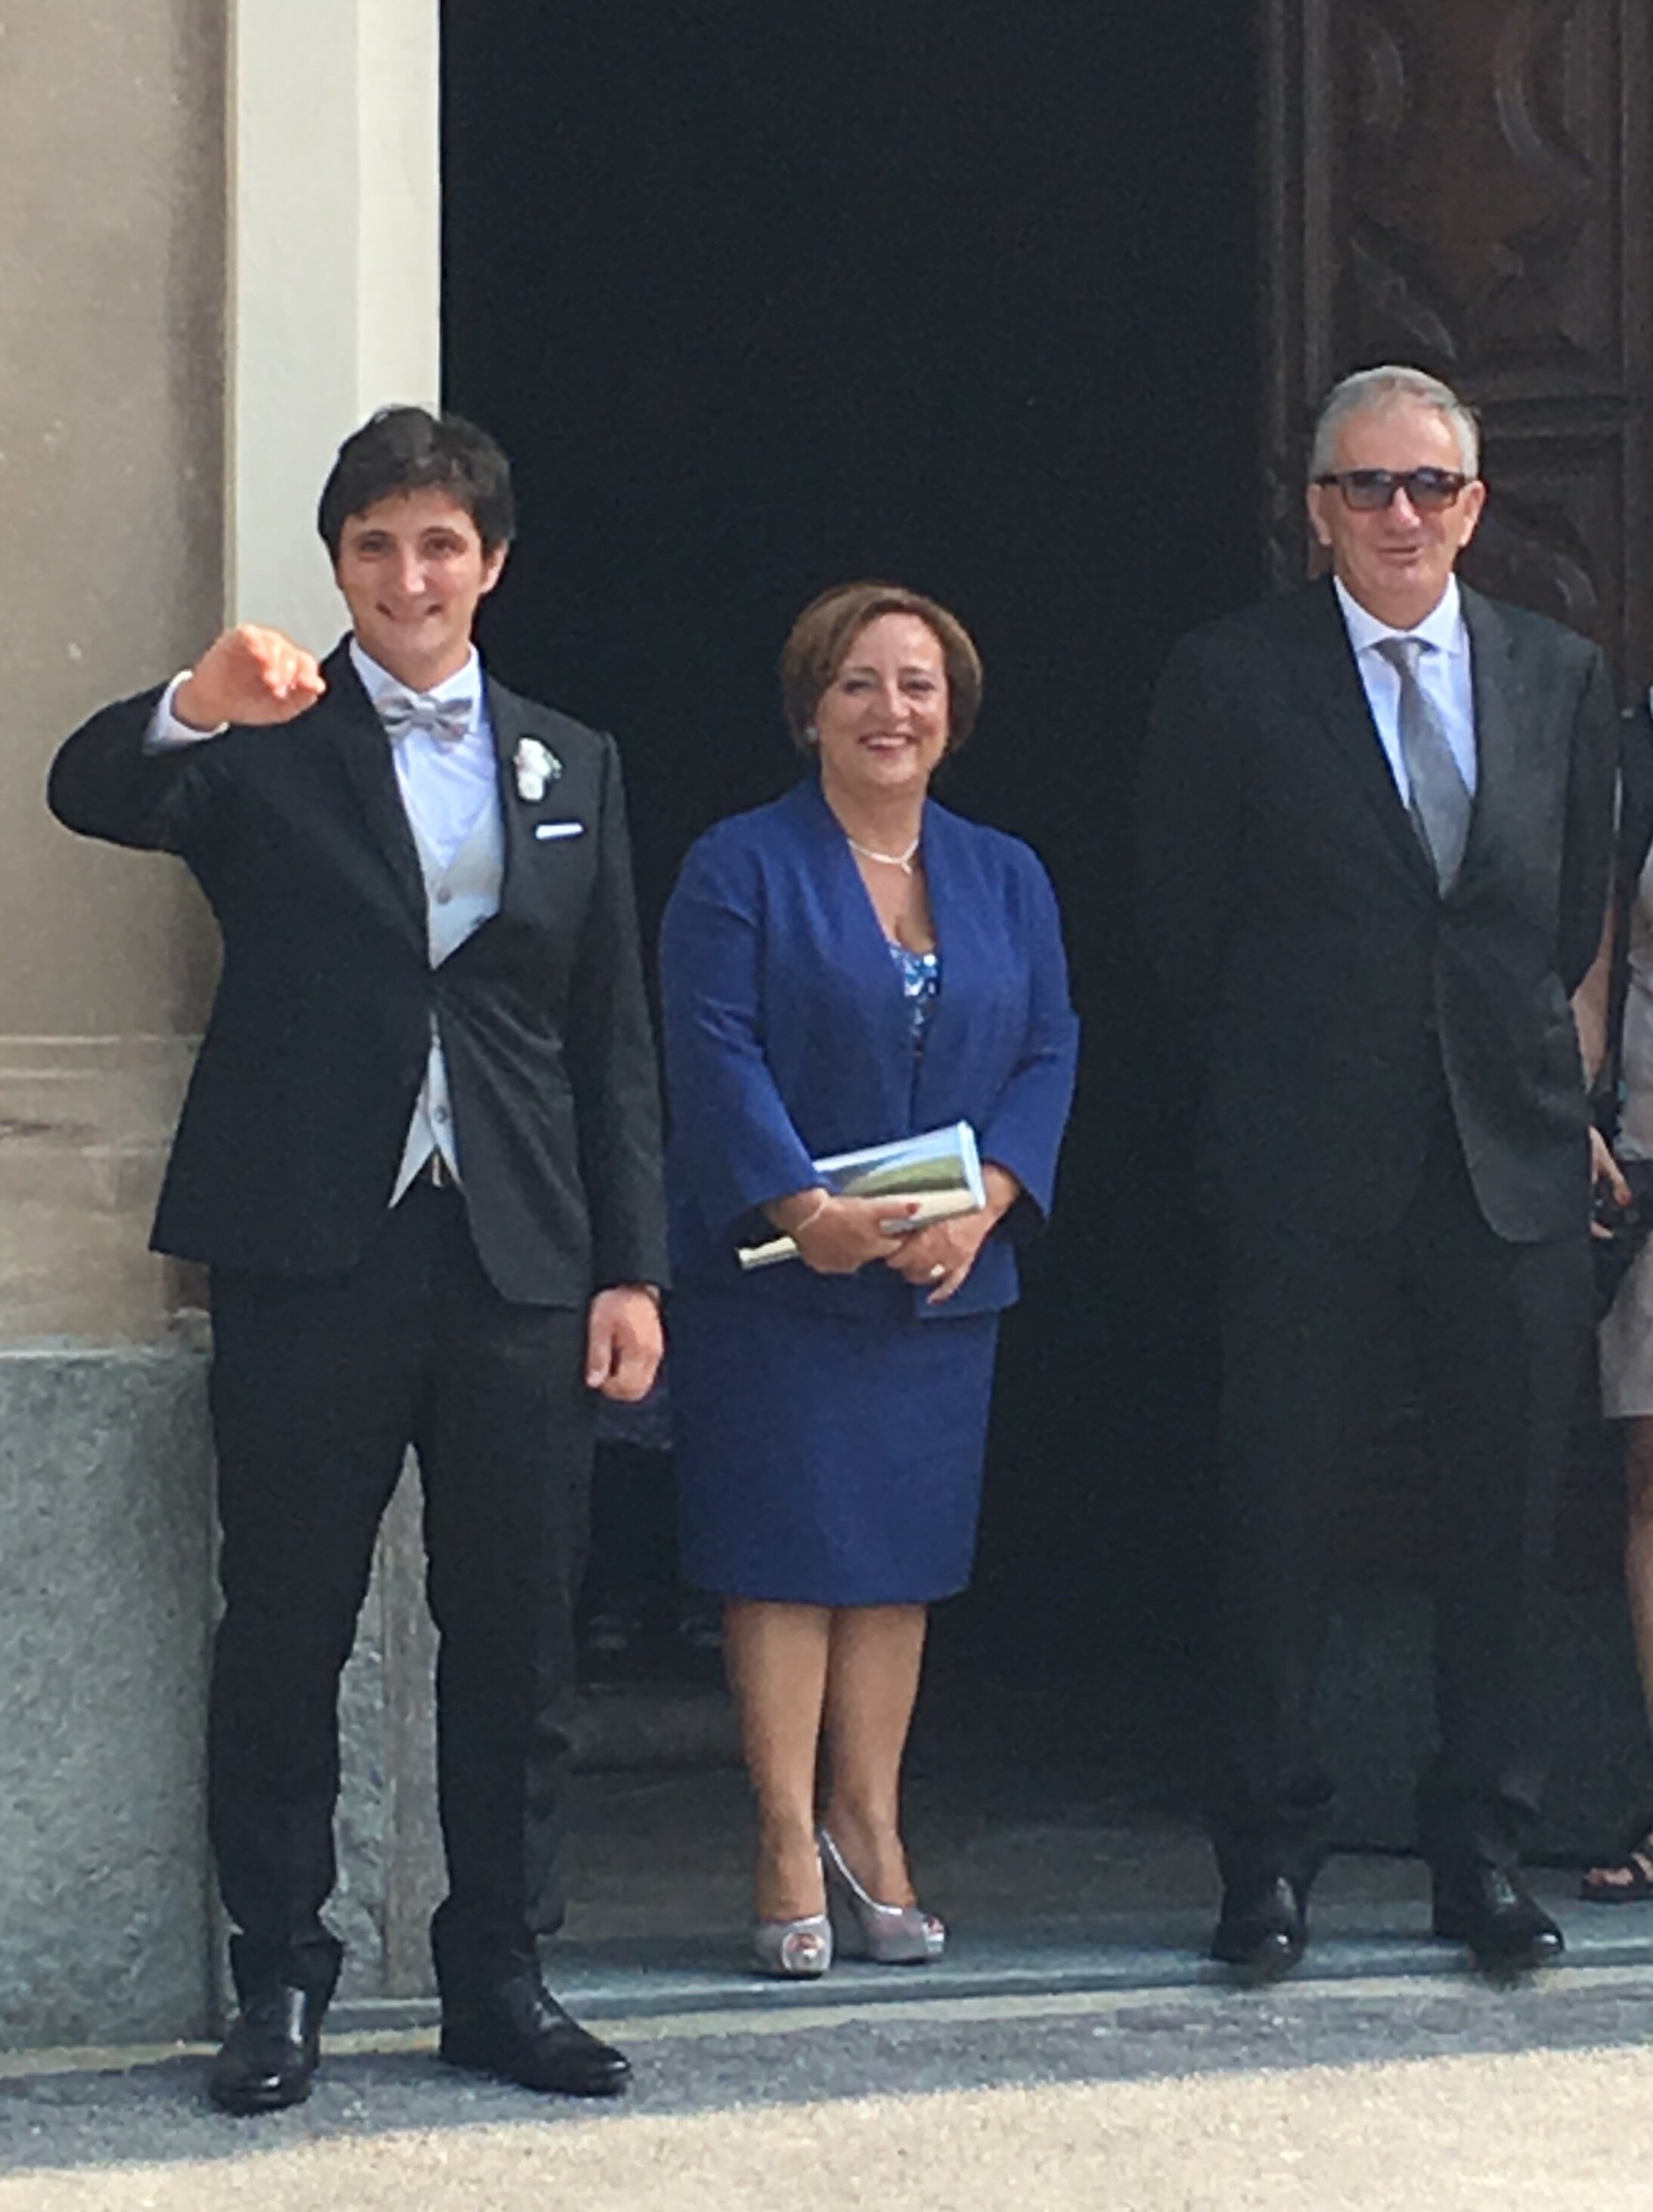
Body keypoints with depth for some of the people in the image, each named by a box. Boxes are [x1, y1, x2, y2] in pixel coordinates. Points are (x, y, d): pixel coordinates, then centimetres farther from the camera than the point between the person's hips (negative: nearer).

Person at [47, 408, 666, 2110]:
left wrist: (631, 1268, 7)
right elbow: (89, 796, -16)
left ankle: (497, 1975, 16)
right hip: (313, 1261, -3)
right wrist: (192, 710, -38)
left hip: (519, 1264, 3)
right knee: (283, 1636, 2)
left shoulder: (571, 768, 14)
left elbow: (613, 1039, 14)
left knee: (516, 1645, 6)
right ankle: (278, 1984, 11)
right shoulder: (261, 751, 4)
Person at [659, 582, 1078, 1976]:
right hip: (774, 1277, -4)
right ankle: (792, 1850, 1)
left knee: (904, 1558, 7)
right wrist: (806, 1211, -22)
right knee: (786, 1553, -3)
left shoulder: (1006, 879, 12)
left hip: (948, 1277, 4)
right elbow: (717, 1059, -10)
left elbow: (1049, 1053, 6)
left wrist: (981, 1208, -10)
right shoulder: (741, 869, -2)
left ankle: (869, 1831, 14)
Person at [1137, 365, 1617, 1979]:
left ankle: (1485, 1851, 16)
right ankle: (1271, 1856, 12)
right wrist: (1257, 1096, 4)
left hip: (1511, 1157, 3)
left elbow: (1576, 910, 16)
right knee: (1280, 1514, 3)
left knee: (1504, 1515, 6)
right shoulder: (1233, 679, -1)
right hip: (1307, 1173, -3)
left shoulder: (1561, 678, 9)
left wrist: (1523, 1054, 11)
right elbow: (1186, 927, 3)